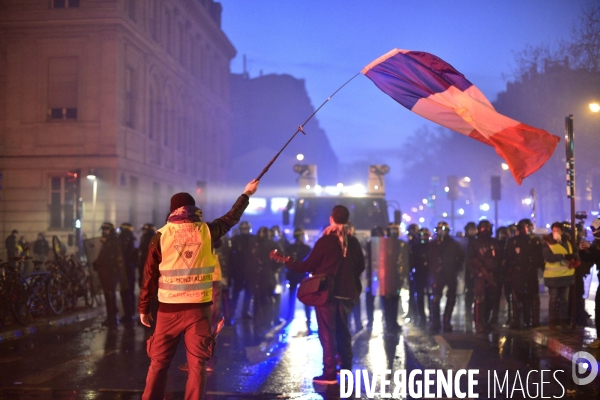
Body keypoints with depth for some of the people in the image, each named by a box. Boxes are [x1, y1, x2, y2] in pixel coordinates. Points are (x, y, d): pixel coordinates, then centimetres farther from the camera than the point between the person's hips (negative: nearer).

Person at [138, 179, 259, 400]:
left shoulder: (161, 235, -3)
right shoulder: (206, 231, 0)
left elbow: (150, 276, 0)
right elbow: (231, 218, 18)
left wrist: (144, 308, 8)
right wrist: (246, 194, 33)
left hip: (169, 309, 0)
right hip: (199, 308, 0)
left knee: (159, 362, 9)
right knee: (197, 364, 6)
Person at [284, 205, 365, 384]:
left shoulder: (325, 240, -12)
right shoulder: (353, 241, 2)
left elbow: (308, 265, -8)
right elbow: (361, 266, 10)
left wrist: (288, 261, 4)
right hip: (347, 292, 5)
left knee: (327, 333, -1)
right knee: (342, 330, 19)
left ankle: (329, 374, -4)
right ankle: (346, 367, 25)